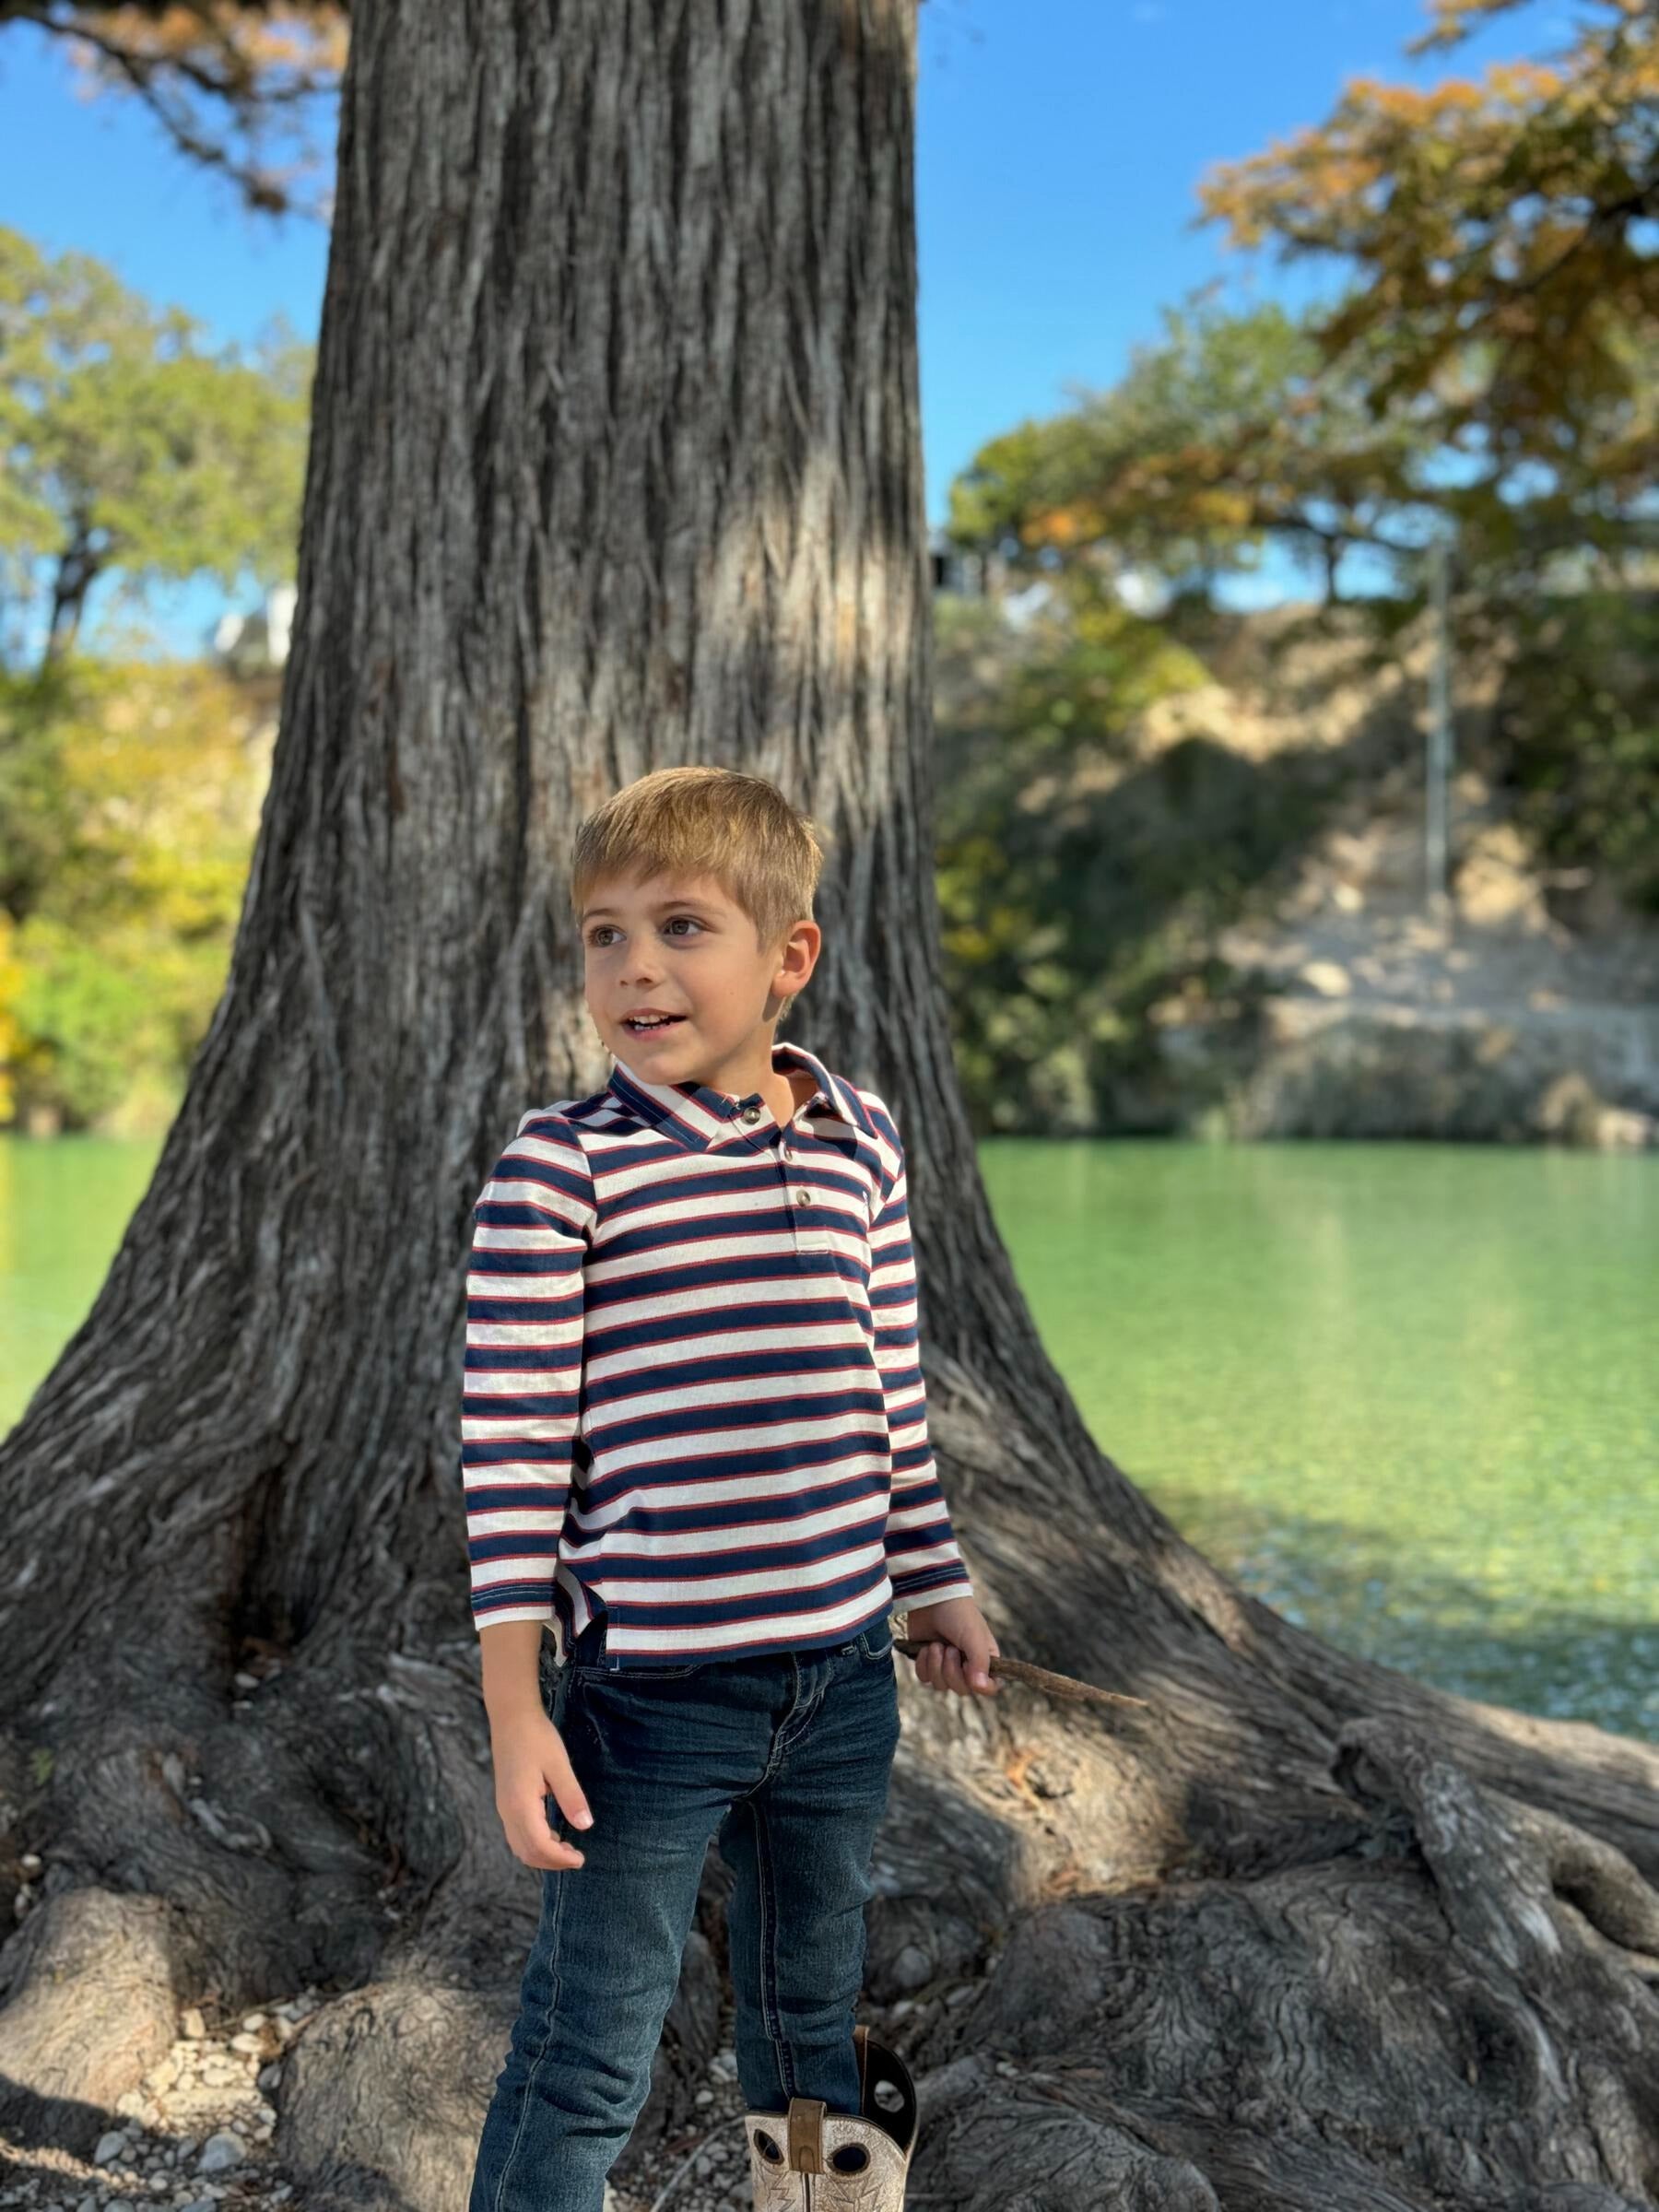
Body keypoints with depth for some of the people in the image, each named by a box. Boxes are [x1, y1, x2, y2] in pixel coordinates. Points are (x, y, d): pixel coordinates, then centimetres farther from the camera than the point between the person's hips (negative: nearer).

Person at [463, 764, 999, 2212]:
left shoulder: (862, 1141, 3)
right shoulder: (561, 1166, -12)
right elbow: (511, 1442, -11)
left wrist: (936, 1585, 19)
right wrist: (516, 1710, -13)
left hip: (844, 1676, 5)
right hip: (649, 1692, -5)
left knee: (813, 2022, 24)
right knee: (589, 2061, 4)